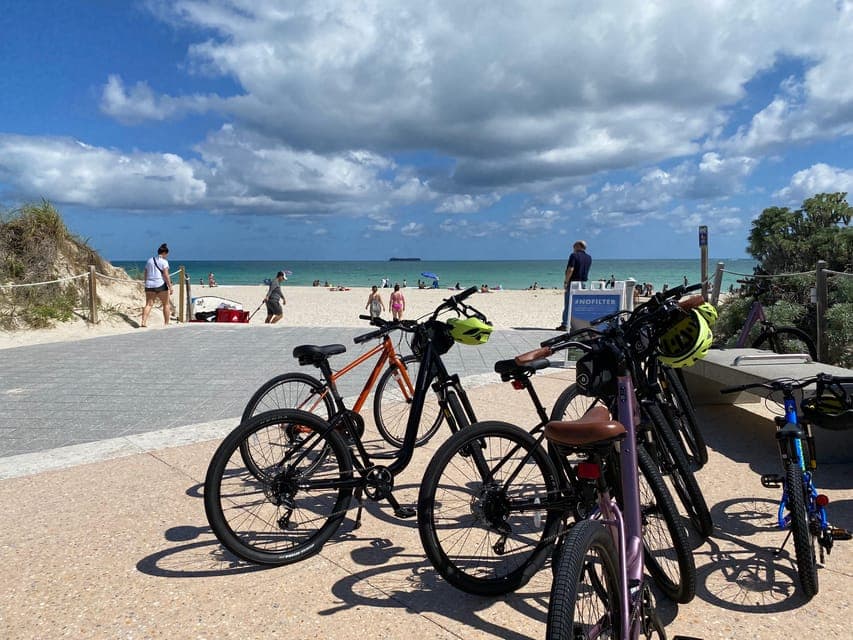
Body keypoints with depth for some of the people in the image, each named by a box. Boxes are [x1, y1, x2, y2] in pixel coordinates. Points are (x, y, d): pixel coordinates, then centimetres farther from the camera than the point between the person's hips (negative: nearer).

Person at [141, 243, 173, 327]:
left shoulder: (149, 260, 14)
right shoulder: (164, 261, -5)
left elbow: (145, 275, 16)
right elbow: (166, 275, -13)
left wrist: (147, 285, 23)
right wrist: (170, 287, -11)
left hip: (149, 285, 5)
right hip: (161, 285, -5)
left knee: (148, 304, 1)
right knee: (166, 304, 9)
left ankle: (143, 322, -14)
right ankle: (166, 323, 12)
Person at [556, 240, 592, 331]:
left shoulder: (574, 255, -10)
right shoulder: (589, 258, 10)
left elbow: (570, 269, -19)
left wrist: (566, 281, -15)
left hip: (573, 282, -6)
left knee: (568, 304, -3)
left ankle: (564, 325, -3)